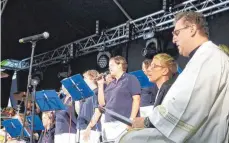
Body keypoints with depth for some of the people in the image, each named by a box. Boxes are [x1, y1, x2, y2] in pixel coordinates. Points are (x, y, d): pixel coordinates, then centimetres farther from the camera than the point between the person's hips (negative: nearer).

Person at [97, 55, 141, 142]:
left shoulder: (130, 79, 4)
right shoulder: (110, 84, 21)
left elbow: (136, 100, -5)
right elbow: (102, 103, 18)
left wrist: (131, 120, -15)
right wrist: (100, 85, 12)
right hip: (109, 124, 6)